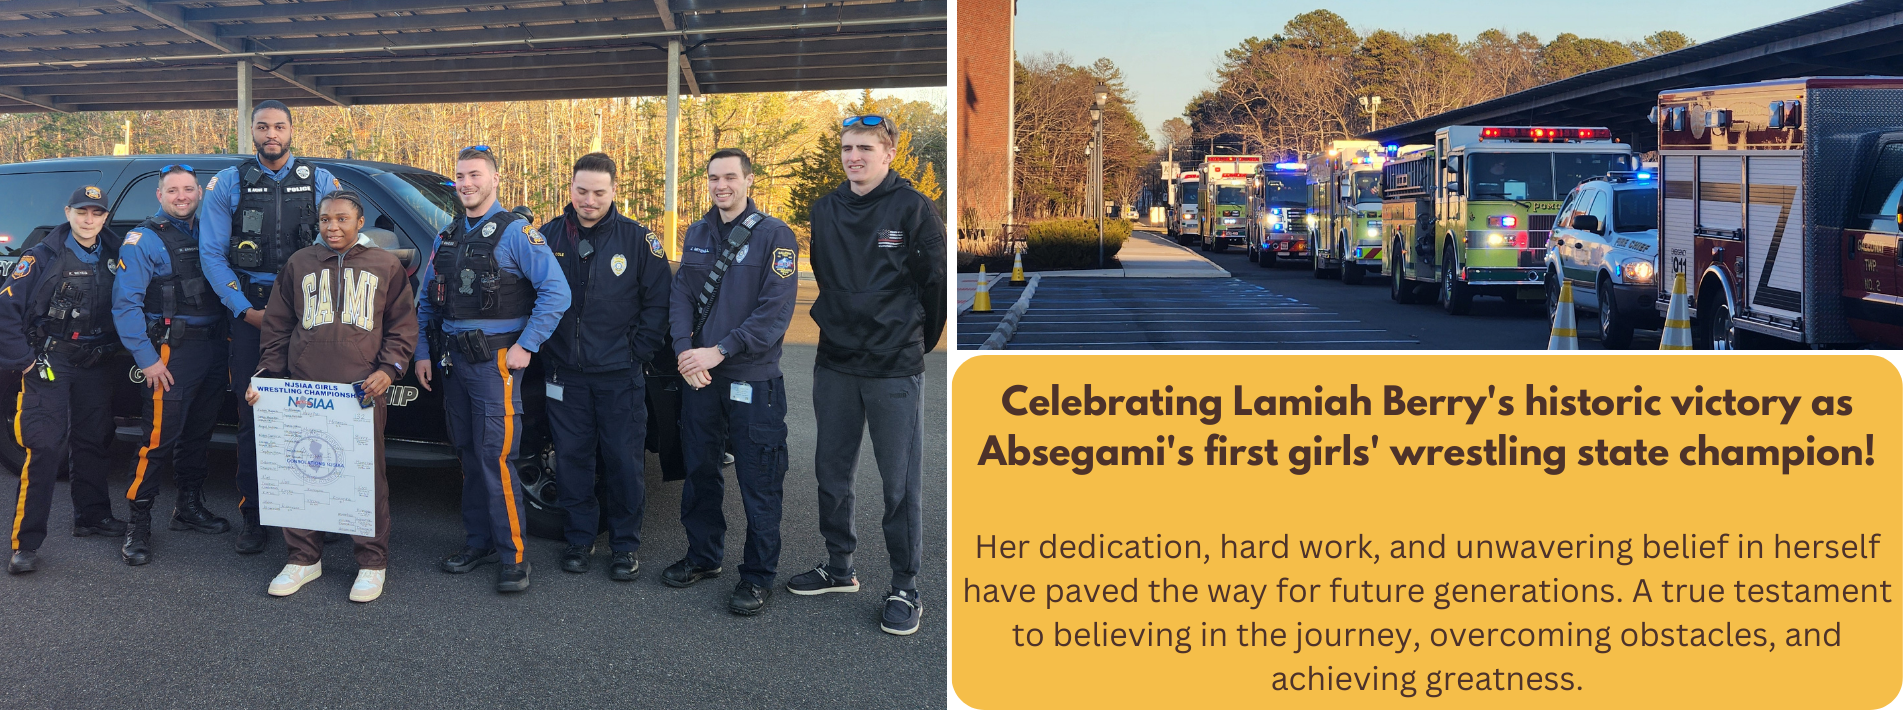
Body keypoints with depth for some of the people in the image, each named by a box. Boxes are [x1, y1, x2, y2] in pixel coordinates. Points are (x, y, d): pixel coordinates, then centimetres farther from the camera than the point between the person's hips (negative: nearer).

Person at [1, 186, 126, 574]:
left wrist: (115, 352, 7)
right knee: (46, 447, -12)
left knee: (94, 441, 14)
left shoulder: (112, 257, 6)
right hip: (49, 363, -5)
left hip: (96, 366, 5)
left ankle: (92, 516, 30)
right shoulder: (42, 257, -8)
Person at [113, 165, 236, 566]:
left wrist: (225, 344, 6)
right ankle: (138, 524, -2)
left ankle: (190, 508, 29)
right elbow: (125, 303, -11)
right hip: (173, 351, -6)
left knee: (199, 432, 15)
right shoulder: (145, 239, -5)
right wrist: (147, 359, -15)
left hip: (214, 348, 6)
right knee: (160, 437, -9)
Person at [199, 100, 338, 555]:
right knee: (252, 415, 1)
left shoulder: (320, 182, 8)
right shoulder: (229, 183, 7)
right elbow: (211, 253, 4)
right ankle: (254, 518, 9)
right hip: (249, 309, 0)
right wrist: (246, 310, -5)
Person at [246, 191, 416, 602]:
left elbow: (402, 324, 9)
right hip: (304, 389, 2)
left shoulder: (384, 266, 9)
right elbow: (277, 328, 16)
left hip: (363, 391, -2)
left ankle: (372, 563, 10)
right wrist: (265, 375, 7)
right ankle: (304, 558, 19)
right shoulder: (299, 265, 14)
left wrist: (388, 369, -5)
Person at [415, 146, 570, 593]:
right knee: (468, 455, 11)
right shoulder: (446, 238, 15)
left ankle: (513, 555, -5)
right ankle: (478, 543, 21)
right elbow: (427, 302, 21)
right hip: (452, 361, 7)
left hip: (494, 360, -6)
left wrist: (526, 345, -14)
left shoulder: (516, 233, -5)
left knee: (495, 457, -11)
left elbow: (556, 291, -12)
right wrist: (423, 353, 12)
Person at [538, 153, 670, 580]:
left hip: (619, 374, -2)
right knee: (571, 458, 9)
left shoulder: (637, 239, -3)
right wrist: (541, 349, 4)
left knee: (624, 461, 2)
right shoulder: (548, 236, 3)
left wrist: (639, 350, -5)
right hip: (565, 373, 2)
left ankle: (625, 545, 14)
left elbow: (659, 300, 1)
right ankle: (580, 538, 23)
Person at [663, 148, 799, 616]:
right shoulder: (698, 234, 11)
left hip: (753, 380, -6)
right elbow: (681, 295, 7)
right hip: (699, 378, 6)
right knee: (699, 471, 16)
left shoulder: (774, 236, -8)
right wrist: (684, 350, -11)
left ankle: (759, 577, 13)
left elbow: (775, 310, -15)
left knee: (758, 483, 1)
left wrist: (719, 351, -20)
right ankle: (704, 556, 33)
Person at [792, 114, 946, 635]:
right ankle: (838, 568, 30)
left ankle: (905, 588, 11)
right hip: (834, 363, 5)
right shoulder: (824, 210, 6)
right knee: (831, 471, 14)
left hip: (895, 368, -5)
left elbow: (937, 284, -3)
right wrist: (833, 325, 15)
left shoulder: (913, 208, -8)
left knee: (901, 481, 0)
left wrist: (915, 342, 5)